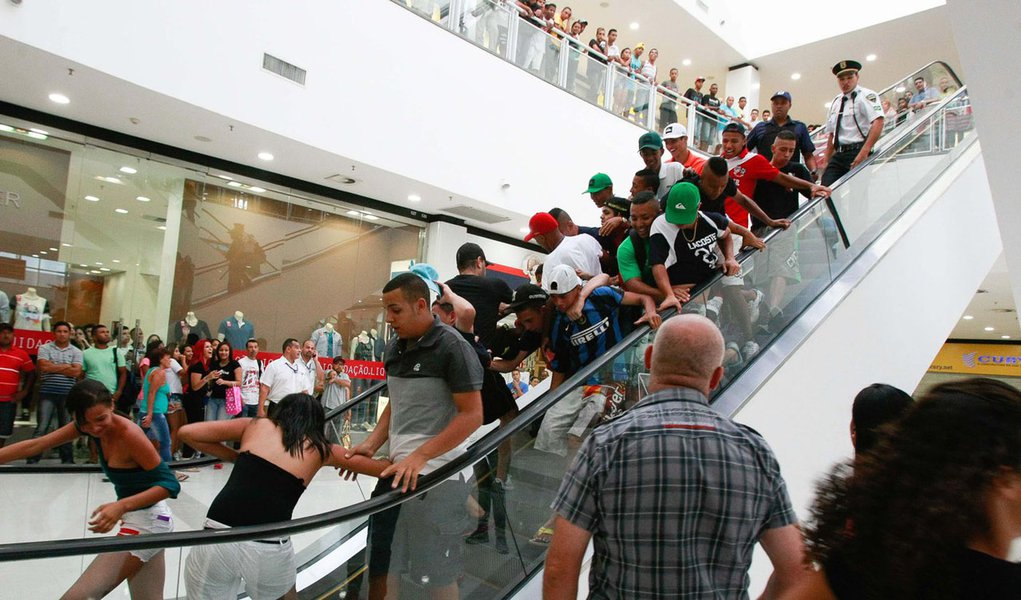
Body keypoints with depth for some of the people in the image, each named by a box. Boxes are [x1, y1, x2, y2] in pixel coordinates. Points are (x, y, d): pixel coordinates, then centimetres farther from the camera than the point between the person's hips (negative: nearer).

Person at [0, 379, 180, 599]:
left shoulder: (129, 433, -26)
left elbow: (170, 484, -25)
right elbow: (36, 445, 1)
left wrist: (122, 506, -36)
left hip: (148, 521, -9)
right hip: (136, 517, 9)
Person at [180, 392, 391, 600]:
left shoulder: (256, 425, 16)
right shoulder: (321, 449, 15)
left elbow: (187, 432, 19)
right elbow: (382, 468, 19)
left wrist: (237, 457, 24)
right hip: (268, 547, 0)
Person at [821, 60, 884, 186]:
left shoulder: (865, 95, -1)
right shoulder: (836, 102, 20)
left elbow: (878, 122, -16)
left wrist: (864, 152, -25)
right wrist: (827, 162, 15)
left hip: (858, 153, -6)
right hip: (838, 155, 6)